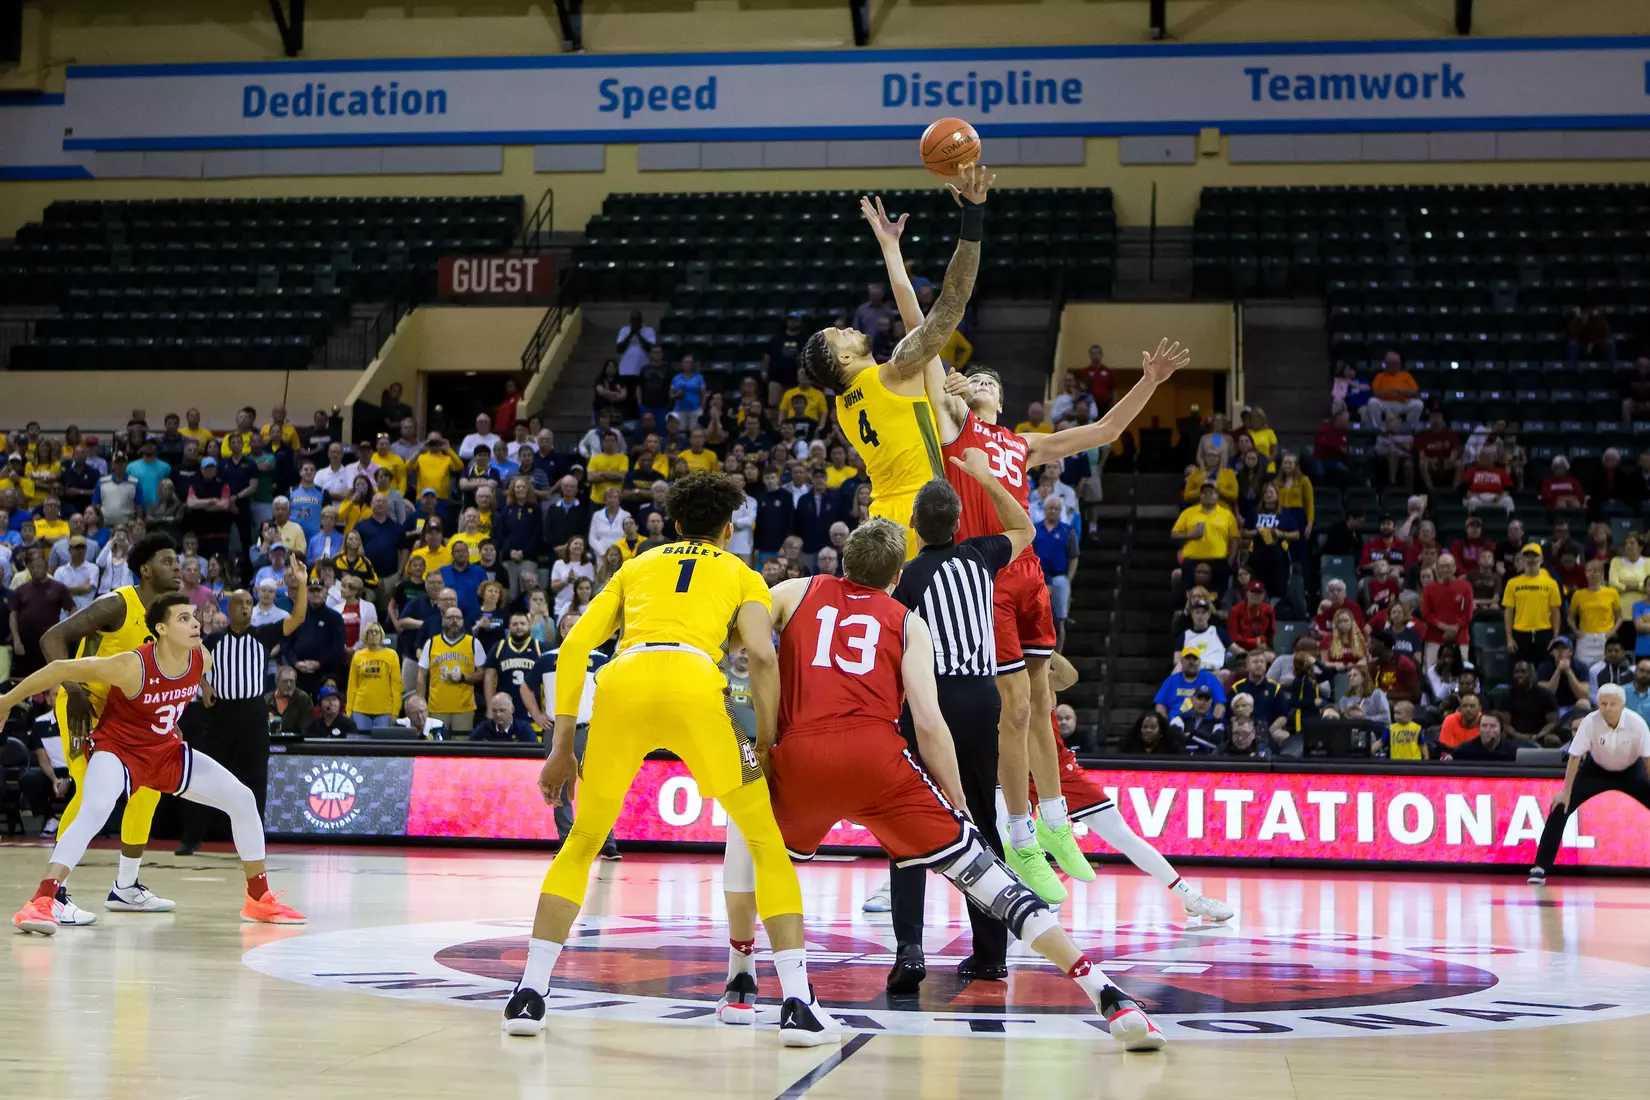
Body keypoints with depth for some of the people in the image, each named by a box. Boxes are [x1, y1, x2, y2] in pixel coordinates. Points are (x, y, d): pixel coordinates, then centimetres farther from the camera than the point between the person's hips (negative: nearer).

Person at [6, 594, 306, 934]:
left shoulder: (202, 660, -12)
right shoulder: (132, 666, -30)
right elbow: (62, 669, -23)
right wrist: (8, 700, -16)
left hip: (167, 750, 7)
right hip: (118, 749, -7)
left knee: (242, 799, 2)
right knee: (95, 809, -36)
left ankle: (259, 899, 15)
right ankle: (40, 903, -35)